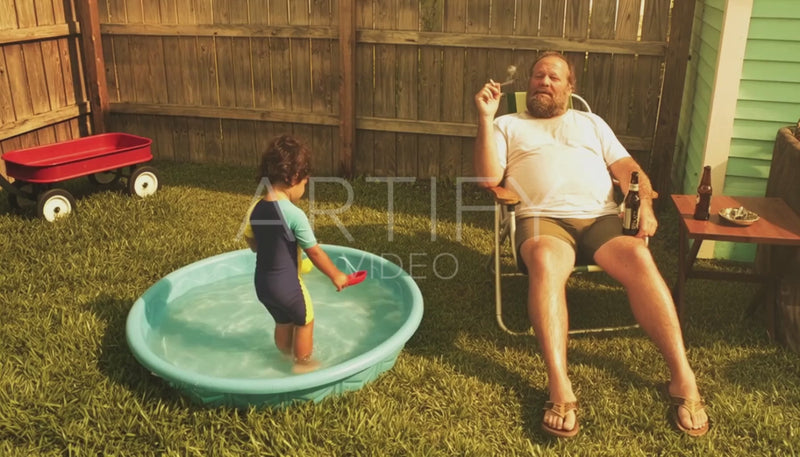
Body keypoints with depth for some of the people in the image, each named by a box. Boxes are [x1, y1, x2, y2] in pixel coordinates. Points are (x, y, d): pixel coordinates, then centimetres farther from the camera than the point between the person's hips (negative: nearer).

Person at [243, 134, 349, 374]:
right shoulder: (294, 214, -25)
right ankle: (303, 363, 34)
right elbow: (314, 252, -18)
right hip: (287, 284, -7)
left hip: (262, 282, 7)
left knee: (283, 322, 28)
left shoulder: (256, 208, -3)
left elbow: (251, 241, 12)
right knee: (305, 321, 20)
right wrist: (336, 275, -5)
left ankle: (286, 358, 47)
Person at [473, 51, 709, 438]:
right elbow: (489, 178, 6)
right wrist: (485, 118, -1)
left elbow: (626, 167, 18)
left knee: (638, 257, -30)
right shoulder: (508, 125, 22)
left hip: (601, 217, 2)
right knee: (545, 261, -38)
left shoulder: (590, 123, 30)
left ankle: (683, 378, -26)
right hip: (543, 218, -2)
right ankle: (559, 389, -43)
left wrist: (644, 202, -2)